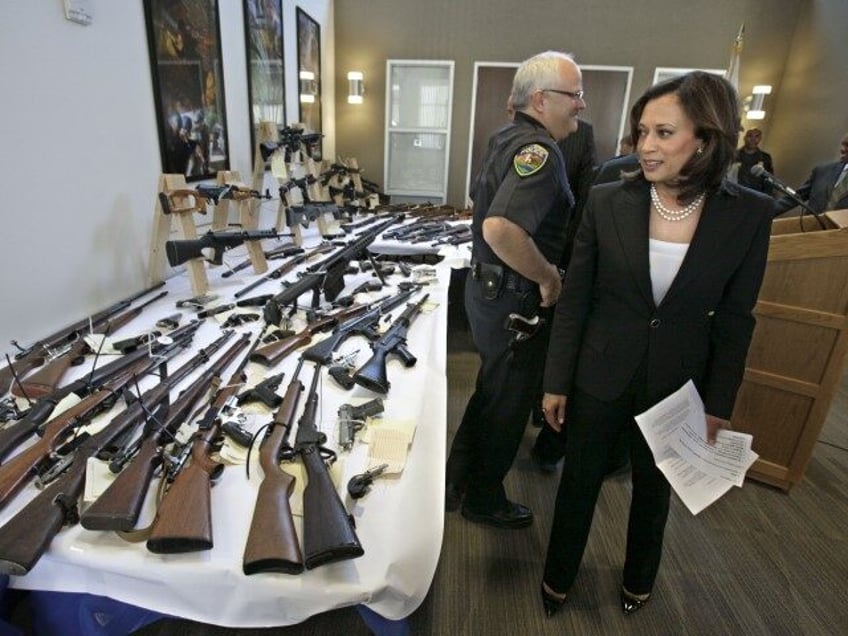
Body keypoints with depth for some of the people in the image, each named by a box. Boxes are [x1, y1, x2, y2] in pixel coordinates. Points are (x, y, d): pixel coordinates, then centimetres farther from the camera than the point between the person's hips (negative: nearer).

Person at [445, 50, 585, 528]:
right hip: (516, 301, -10)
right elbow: (500, 227, -38)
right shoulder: (540, 150, -22)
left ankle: (457, 483, 40)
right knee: (508, 403, 9)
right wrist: (548, 277, -23)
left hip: (488, 286, 10)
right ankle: (485, 500, 31)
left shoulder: (508, 138, 9)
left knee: (493, 391, 23)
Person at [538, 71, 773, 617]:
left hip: (676, 384, 1)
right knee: (580, 482, 16)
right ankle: (558, 579, 44)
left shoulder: (749, 214, -10)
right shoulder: (607, 201, -12)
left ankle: (638, 580, 52)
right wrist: (556, 382, -4)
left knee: (654, 488, 23)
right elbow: (574, 299, -7)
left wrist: (719, 404, 0)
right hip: (600, 376, 0)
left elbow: (735, 318, -2)